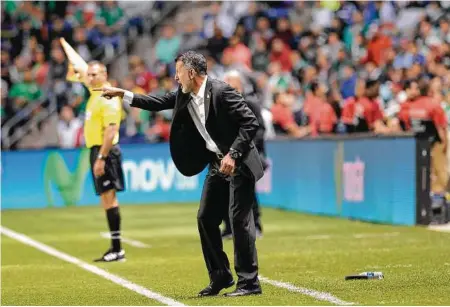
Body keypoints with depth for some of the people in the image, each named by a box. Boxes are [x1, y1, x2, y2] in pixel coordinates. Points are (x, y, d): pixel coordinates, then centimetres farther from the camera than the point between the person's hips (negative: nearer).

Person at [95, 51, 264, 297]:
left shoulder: (221, 91, -20)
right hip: (218, 164, 9)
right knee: (206, 218, 9)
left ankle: (249, 282, -4)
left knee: (239, 220, -9)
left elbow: (251, 123, -21)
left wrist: (233, 155, -25)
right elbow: (158, 103, 14)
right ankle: (220, 277, 20)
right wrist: (122, 94, 8)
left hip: (239, 163, -9)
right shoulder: (184, 95, 3)